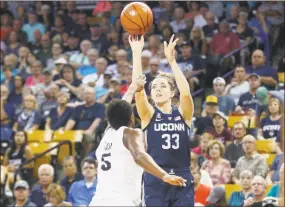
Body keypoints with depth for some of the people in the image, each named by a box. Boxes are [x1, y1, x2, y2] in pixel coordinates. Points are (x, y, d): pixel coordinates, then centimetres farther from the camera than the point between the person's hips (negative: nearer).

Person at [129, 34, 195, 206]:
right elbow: (138, 89, -12)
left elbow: (186, 92, -14)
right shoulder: (149, 115, 4)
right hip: (155, 181, -1)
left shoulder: (183, 114, 5)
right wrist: (137, 53, -19)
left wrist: (171, 60, -23)